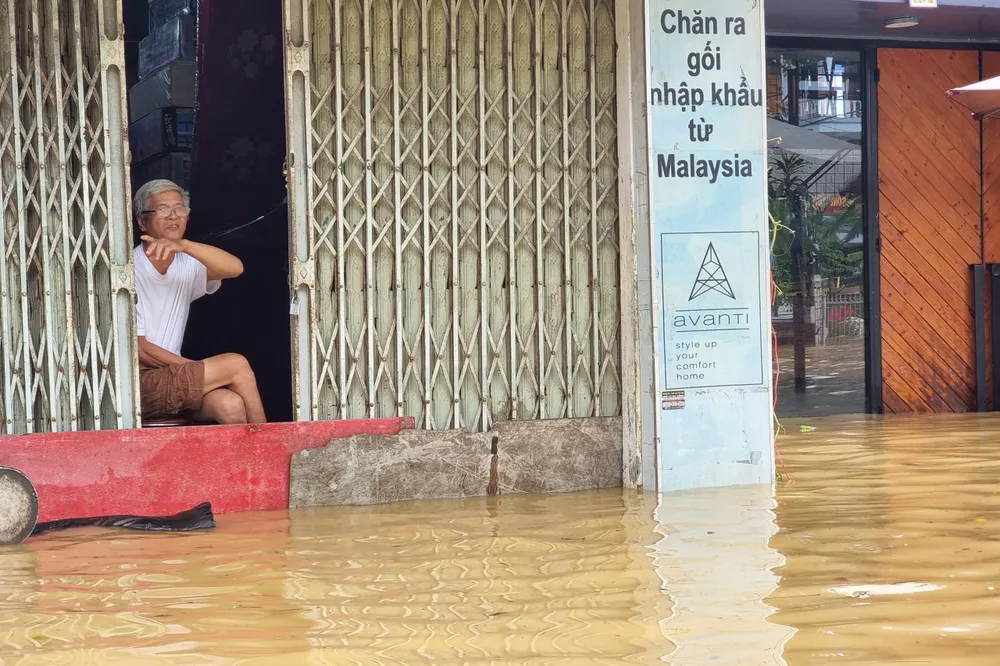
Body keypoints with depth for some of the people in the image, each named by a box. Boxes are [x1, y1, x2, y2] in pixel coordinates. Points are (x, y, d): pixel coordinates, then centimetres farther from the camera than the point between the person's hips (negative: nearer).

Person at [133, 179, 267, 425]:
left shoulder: (187, 265, 12)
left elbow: (234, 268, -11)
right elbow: (139, 349, -10)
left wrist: (184, 245, -26)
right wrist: (200, 370, -13)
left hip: (173, 381, 6)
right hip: (139, 384, -6)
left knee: (231, 405, -25)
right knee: (235, 364, -18)